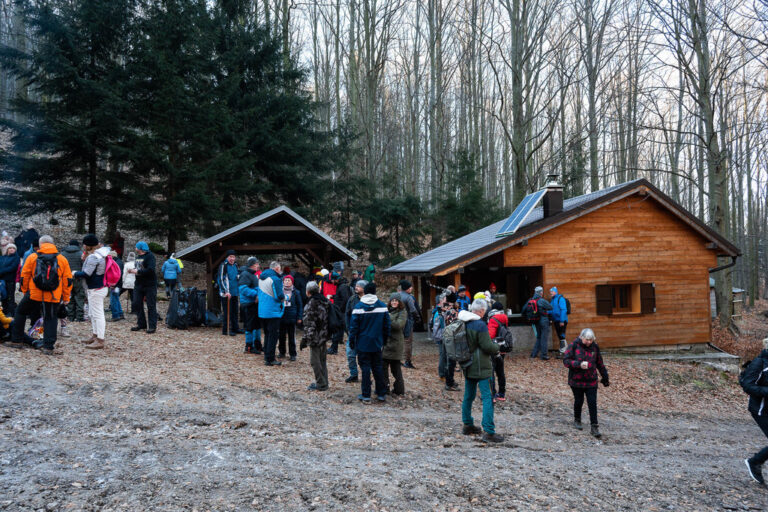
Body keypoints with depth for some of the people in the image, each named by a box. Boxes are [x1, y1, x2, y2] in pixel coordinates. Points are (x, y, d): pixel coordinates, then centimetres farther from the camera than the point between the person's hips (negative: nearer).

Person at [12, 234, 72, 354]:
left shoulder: (32, 257, 1)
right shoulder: (62, 259, 4)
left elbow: (24, 277, 6)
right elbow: (68, 280, 5)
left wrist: (24, 291, 20)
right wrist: (66, 297, 12)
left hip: (34, 295, 0)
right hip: (53, 297, 0)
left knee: (20, 312, 21)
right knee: (50, 319, 10)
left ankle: (17, 340, 25)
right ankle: (48, 346, 3)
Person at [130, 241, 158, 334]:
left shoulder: (149, 256, -12)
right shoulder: (138, 256, 15)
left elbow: (150, 270, -24)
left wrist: (138, 271, -19)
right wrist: (132, 270, 4)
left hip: (149, 285, -8)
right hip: (138, 284, 9)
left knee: (151, 306, -3)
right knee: (137, 304, 8)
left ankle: (152, 326, 2)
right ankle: (141, 324, 19)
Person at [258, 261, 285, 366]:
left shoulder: (261, 277, 10)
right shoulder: (275, 279, -17)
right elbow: (279, 296, -20)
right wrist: (286, 297, 0)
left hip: (262, 311, 8)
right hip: (273, 312, -8)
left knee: (267, 334, 20)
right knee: (273, 335, -1)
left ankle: (266, 355, 28)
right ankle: (269, 359, 0)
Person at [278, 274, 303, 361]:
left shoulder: (295, 293, 1)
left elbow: (300, 305, 5)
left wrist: (299, 317, 0)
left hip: (292, 318, -1)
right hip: (281, 317, 1)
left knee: (292, 337, 3)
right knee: (281, 336, 9)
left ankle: (292, 354, 10)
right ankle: (282, 352, 22)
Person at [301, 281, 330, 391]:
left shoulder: (312, 303, -16)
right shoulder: (325, 301, 8)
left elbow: (310, 324, -18)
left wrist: (305, 338, -15)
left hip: (315, 336, -9)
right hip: (324, 336, 9)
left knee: (315, 361, 0)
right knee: (322, 360, 17)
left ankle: (320, 384, 4)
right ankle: (324, 382, 24)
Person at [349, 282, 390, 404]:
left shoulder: (359, 307, -9)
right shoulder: (382, 306, -1)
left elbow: (354, 326, -8)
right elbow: (386, 325, 4)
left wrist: (351, 340, 2)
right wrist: (385, 339, 15)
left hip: (363, 343, -3)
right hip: (377, 343, 3)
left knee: (365, 368, 2)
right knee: (378, 367, 13)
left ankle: (366, 395, 4)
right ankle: (381, 394, 17)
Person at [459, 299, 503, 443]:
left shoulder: (463, 323, 5)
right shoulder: (480, 325, -19)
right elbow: (487, 346, -17)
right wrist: (497, 348, 2)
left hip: (468, 366, 8)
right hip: (481, 367, -8)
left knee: (468, 396, 18)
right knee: (487, 398, -5)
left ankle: (467, 425, 28)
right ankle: (488, 432, -9)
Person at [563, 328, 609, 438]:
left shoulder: (595, 347, 2)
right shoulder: (573, 346, -9)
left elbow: (599, 363, 13)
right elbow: (566, 360, -13)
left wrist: (605, 377, 17)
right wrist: (579, 364, -26)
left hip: (591, 381, 2)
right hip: (576, 380, -2)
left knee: (592, 403, -3)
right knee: (579, 401, 10)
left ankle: (594, 427, 2)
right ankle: (577, 420, 34)